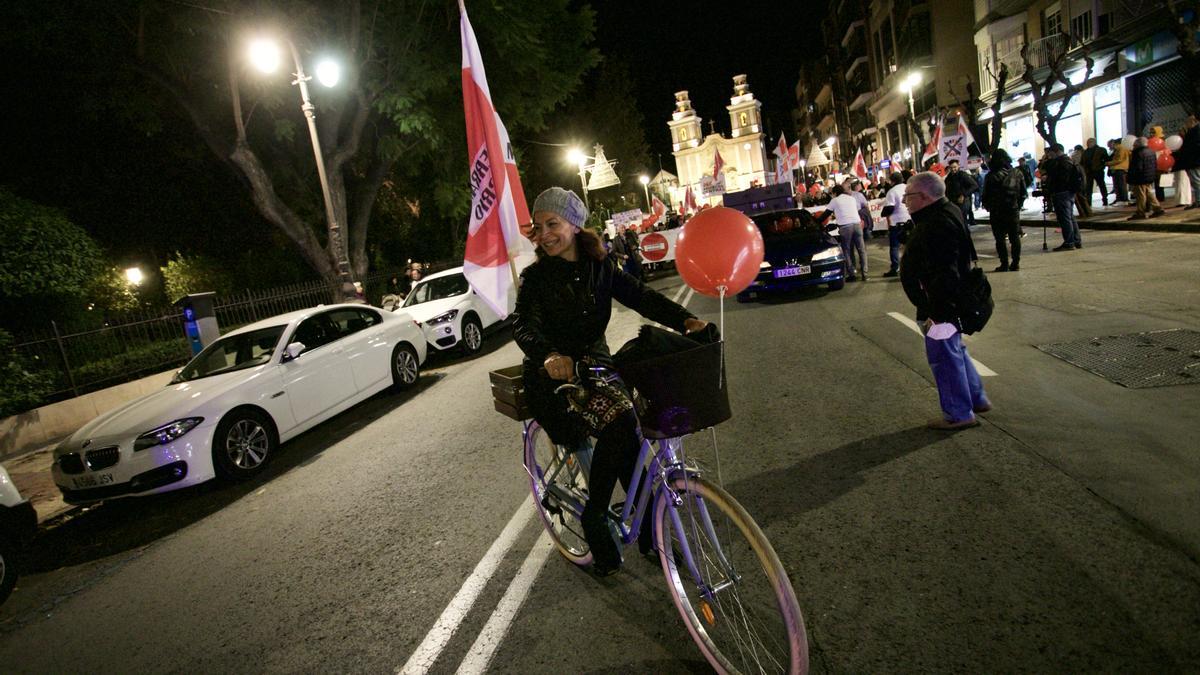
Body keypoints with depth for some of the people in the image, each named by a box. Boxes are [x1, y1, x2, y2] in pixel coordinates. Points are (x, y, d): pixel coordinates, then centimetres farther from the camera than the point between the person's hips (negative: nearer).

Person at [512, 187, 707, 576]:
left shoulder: (600, 266, 6)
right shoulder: (535, 277, -4)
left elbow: (640, 296, -7)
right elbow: (524, 325, -21)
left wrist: (684, 319, -26)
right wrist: (549, 355, -44)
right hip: (554, 375, -3)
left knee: (626, 433, -19)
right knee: (620, 423, -27)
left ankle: (648, 531, 1)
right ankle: (594, 520, -8)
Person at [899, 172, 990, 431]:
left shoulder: (937, 225, -25)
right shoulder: (945, 214, 10)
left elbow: (945, 275, -30)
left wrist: (937, 311, -27)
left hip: (939, 306, -11)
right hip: (947, 303, 11)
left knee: (944, 357, 0)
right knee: (954, 351, 23)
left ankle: (959, 414, 13)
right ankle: (976, 398, 36)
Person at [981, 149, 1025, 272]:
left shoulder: (992, 176, -11)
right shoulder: (1017, 174, 3)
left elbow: (986, 194, -7)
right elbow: (1023, 193, 8)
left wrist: (987, 206, 10)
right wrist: (1018, 205, 19)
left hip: (997, 212, -4)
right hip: (1014, 211, 4)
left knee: (1000, 239, 1)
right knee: (1015, 238, 11)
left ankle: (1004, 264, 0)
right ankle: (1015, 263, 13)